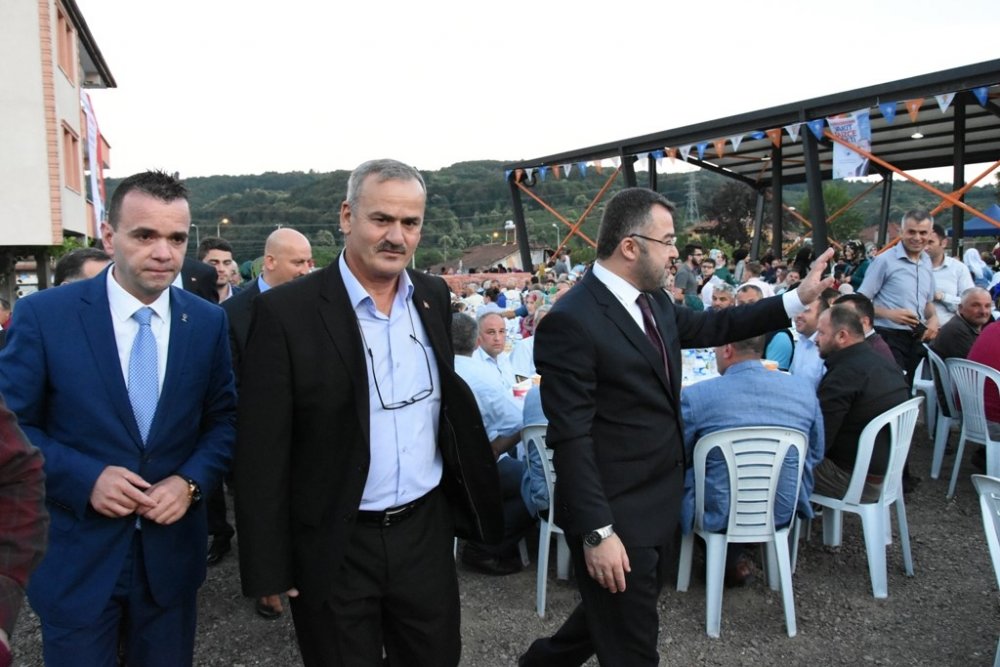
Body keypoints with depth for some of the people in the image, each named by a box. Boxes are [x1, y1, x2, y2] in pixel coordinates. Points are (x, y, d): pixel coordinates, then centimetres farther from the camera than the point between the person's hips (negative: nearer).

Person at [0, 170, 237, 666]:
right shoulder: (44, 315, -9)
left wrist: (192, 482, -11)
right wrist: (85, 478, -19)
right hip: (75, 558, -2)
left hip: (172, 554, 3)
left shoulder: (208, 322, -1)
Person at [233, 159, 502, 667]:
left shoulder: (433, 297, 2)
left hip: (425, 530, 5)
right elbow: (261, 452, -12)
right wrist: (269, 567, -10)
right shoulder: (286, 312, -14)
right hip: (333, 546, -4)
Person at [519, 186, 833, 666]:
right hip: (615, 516, -9)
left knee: (626, 611, 26)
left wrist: (797, 298, 17)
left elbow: (711, 326, 21)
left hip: (659, 500, 9)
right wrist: (597, 532, -24)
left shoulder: (653, 302, 4)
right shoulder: (570, 323, -23)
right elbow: (571, 438, -24)